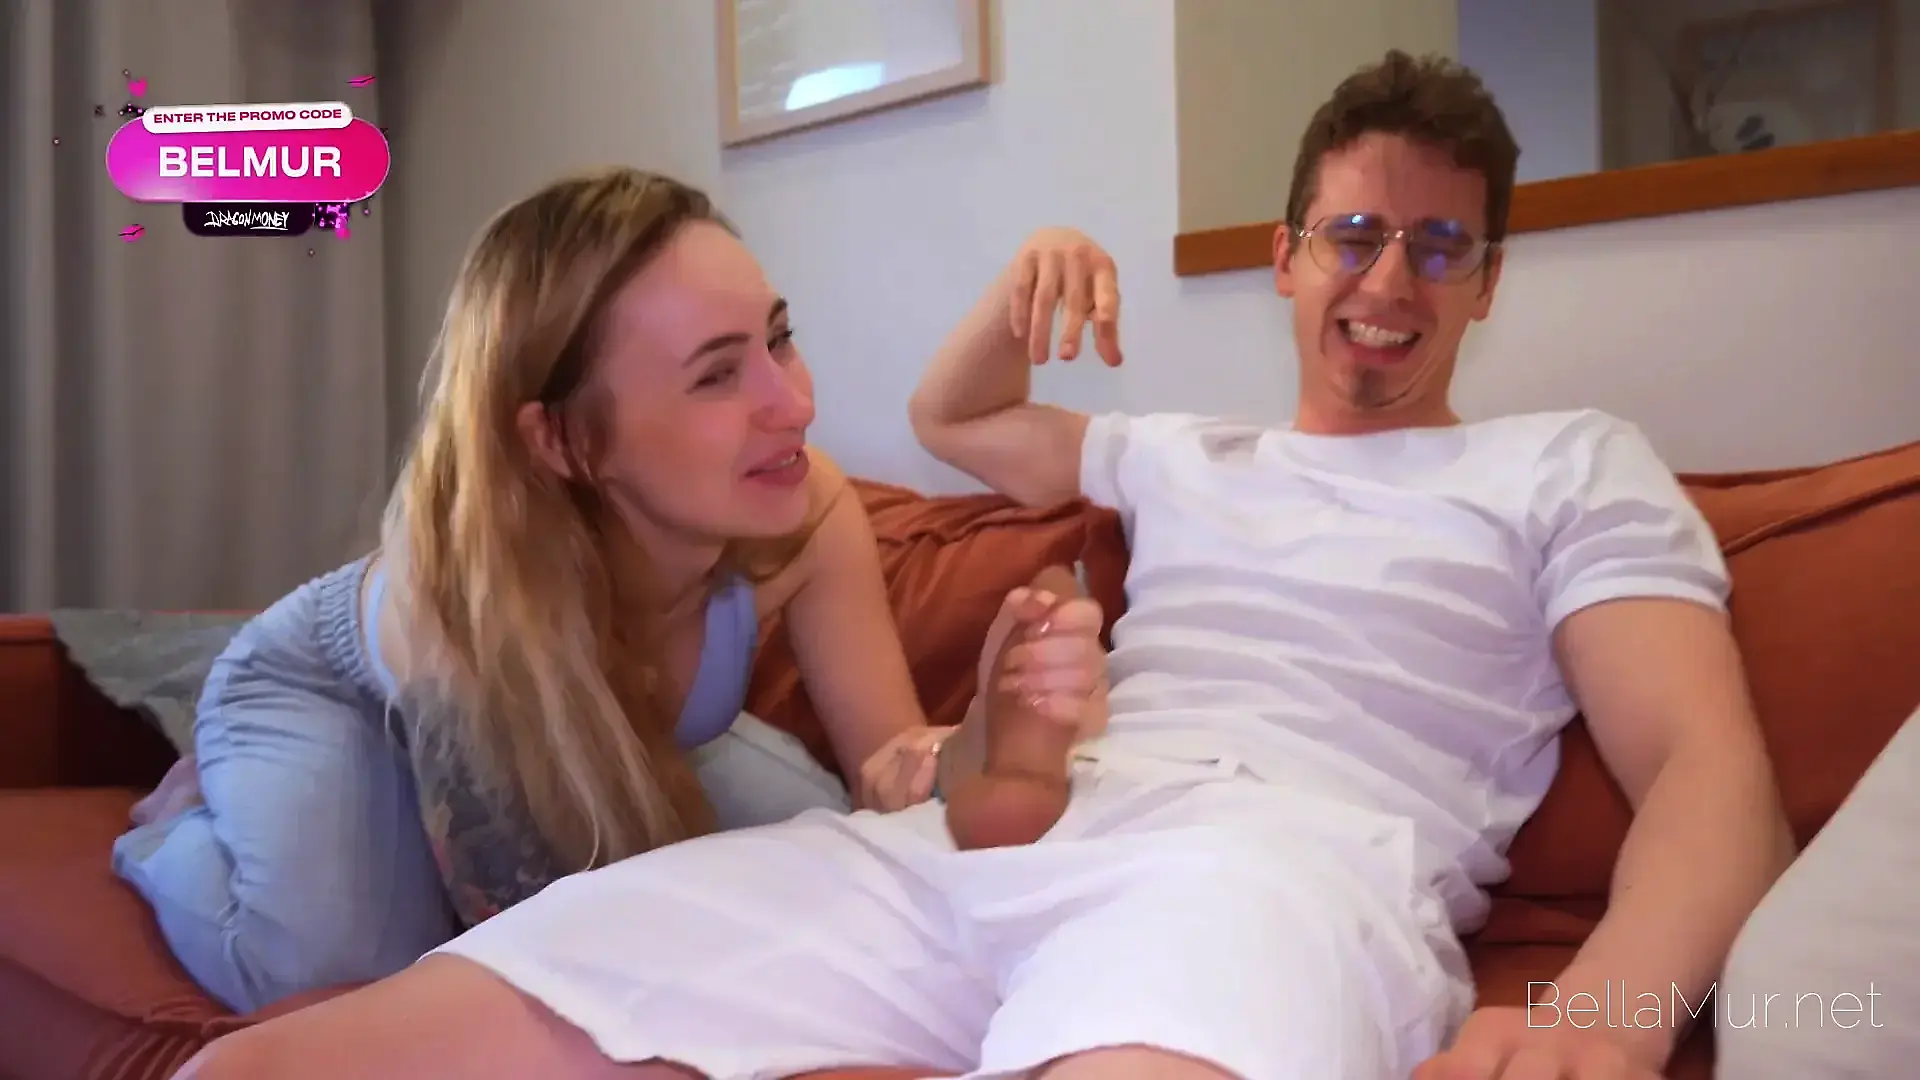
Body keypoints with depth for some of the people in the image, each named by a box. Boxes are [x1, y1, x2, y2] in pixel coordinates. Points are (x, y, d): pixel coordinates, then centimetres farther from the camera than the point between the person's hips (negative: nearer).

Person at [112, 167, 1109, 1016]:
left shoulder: (805, 514, -33)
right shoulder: (469, 615, -44)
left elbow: (891, 761, -23)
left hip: (592, 712, 5)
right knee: (330, 986, -30)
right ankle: (188, 822, 7)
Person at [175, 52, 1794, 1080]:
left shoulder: (1574, 465, 20)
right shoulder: (1184, 457, 34)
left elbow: (1709, 766, 5)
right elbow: (951, 417, 50)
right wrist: (1024, 293, 26)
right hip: (976, 844, 5)